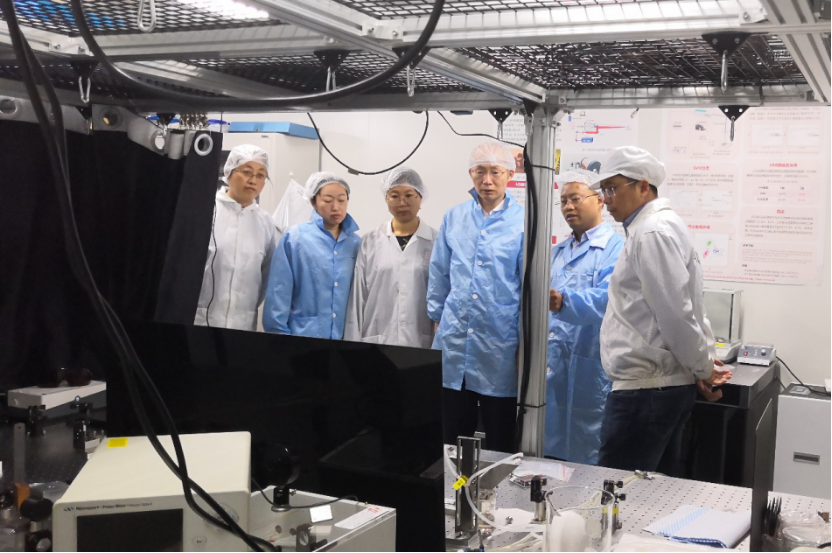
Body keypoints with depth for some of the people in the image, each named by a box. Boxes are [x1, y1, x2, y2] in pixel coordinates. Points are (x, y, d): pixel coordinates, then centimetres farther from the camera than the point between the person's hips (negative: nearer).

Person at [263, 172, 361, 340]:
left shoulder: (356, 243, 6)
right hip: (301, 335, -3)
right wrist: (279, 333, -7)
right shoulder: (294, 238, -3)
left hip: (345, 338, 3)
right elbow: (279, 293, -4)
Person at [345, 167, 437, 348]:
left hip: (422, 344, -1)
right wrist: (353, 345, 2)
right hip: (376, 343, 1)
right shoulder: (370, 242, 6)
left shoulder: (437, 242, 2)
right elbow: (357, 299, 6)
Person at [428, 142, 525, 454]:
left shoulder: (524, 223, -3)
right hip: (454, 345, 3)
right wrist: (438, 320, 13)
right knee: (451, 440, 12)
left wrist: (525, 342, -5)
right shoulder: (454, 218, 8)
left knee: (500, 444, 9)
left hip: (500, 346, -3)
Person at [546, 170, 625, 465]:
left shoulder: (616, 249, -5)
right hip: (548, 367, 7)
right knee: (548, 452, 13)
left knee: (586, 460, 2)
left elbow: (606, 298, -22)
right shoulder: (556, 252, 19)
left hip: (589, 371, -7)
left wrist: (564, 301, -39)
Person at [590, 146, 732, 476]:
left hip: (644, 391, -10)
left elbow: (675, 313, -19)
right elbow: (687, 307, 21)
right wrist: (705, 361, 16)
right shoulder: (656, 227, 17)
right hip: (666, 384, 10)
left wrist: (702, 367, -7)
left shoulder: (653, 233, -15)